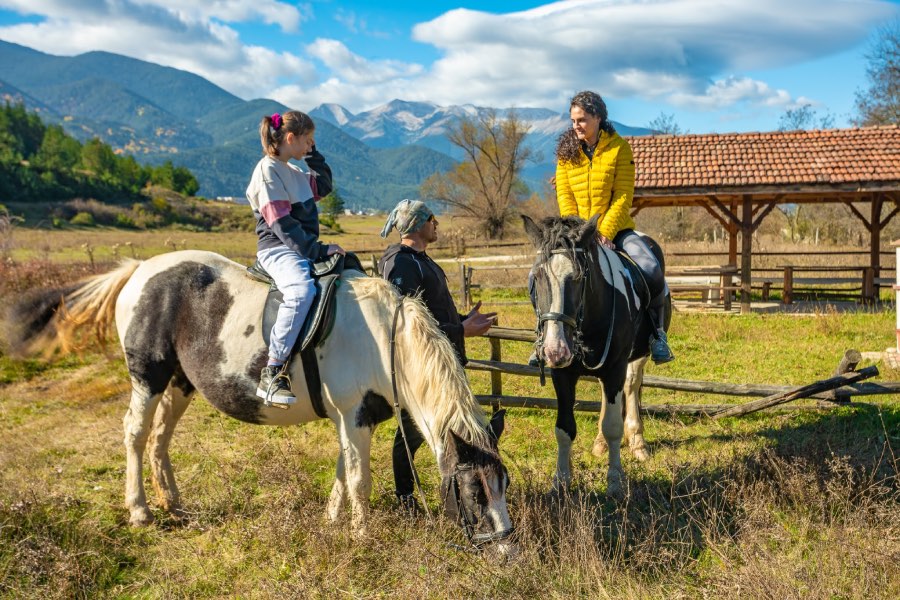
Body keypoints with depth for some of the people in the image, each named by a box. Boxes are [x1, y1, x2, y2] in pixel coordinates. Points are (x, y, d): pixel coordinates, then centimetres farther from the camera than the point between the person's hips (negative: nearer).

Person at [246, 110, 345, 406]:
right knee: (302, 290, -38)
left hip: (303, 249, 10)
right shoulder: (268, 170, -9)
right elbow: (282, 224, -17)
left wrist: (314, 156, 21)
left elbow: (324, 186, 34)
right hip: (277, 250, -10)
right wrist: (318, 250, -21)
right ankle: (272, 373, -38)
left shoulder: (293, 173, 19)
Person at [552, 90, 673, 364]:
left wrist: (605, 233, -19)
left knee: (651, 269, -25)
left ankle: (657, 333, -4)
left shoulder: (619, 147, -4)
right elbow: (564, 196, 0)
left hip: (615, 228, -2)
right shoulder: (566, 150, 4)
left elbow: (623, 197, -9)